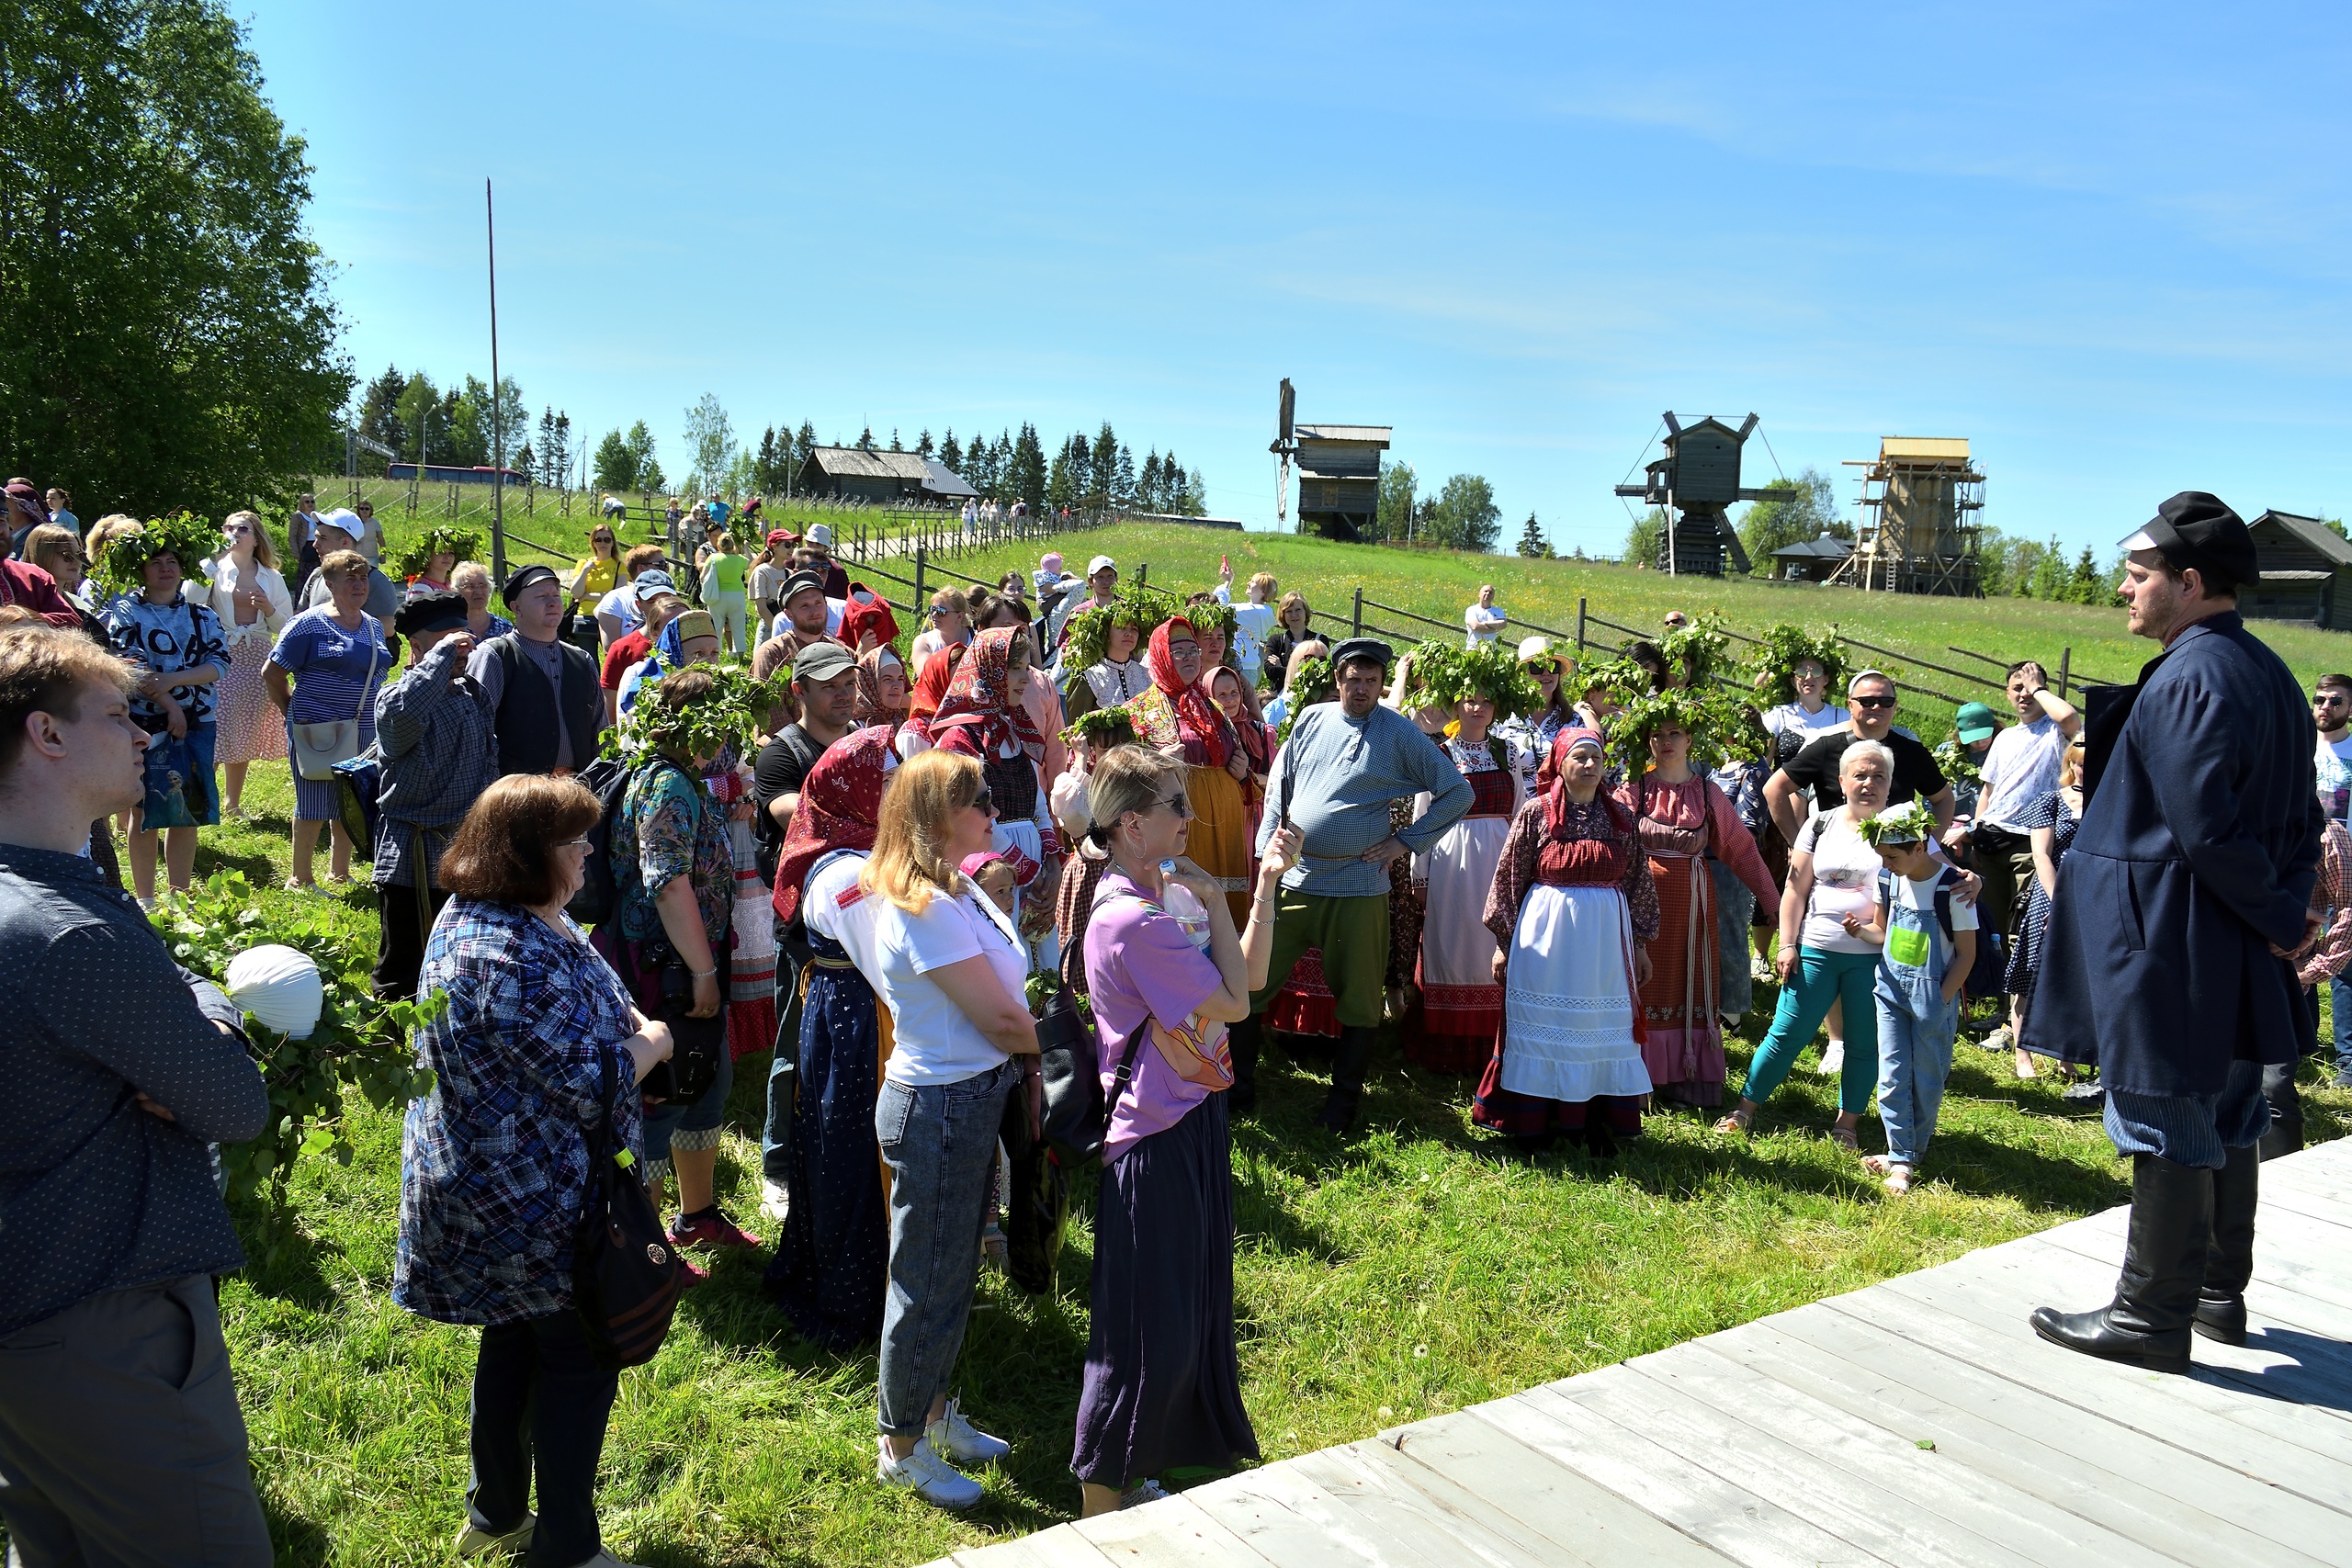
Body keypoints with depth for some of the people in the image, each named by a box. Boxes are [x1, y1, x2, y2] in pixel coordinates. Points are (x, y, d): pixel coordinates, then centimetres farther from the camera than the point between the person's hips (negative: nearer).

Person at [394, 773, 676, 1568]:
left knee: (514, 1340, 23)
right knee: (580, 1358, 6)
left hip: (490, 1193, 10)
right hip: (536, 1202, -10)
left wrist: (624, 1017, 3)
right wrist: (651, 1043, -8)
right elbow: (591, 1084, -26)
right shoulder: (522, 961, -31)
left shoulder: (471, 916, 4)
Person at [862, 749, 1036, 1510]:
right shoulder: (925, 910, -24)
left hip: (973, 1099, 10)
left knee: (954, 1273, 23)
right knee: (929, 1282, 6)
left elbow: (1003, 1001, 7)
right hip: (941, 1108, -10)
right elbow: (1001, 1022, -21)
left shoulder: (955, 891, 8)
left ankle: (934, 1412, 40)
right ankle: (900, 1447, 24)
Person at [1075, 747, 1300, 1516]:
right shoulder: (1132, 921, -24)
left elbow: (1246, 980, 11)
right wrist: (1214, 902, -11)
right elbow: (1233, 1002, -19)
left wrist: (1267, 884, 5)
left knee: (1187, 1317, 21)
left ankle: (1128, 1478, 37)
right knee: (1148, 1332, 1)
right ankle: (1101, 1506, 18)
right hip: (1158, 1142, -10)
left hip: (1190, 1123, 10)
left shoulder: (1154, 905, 7)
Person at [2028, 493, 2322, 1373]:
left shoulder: (2185, 682, -20)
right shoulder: (2268, 673, 11)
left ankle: (2152, 1318, 10)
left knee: (2165, 1128, 0)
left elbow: (2207, 835, -23)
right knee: (2225, 1121, 19)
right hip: (2239, 967, 10)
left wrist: (2280, 918, -11)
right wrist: (2287, 912, 7)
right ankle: (2220, 1293, 32)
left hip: (2166, 955, -10)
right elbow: (2301, 820, 13)